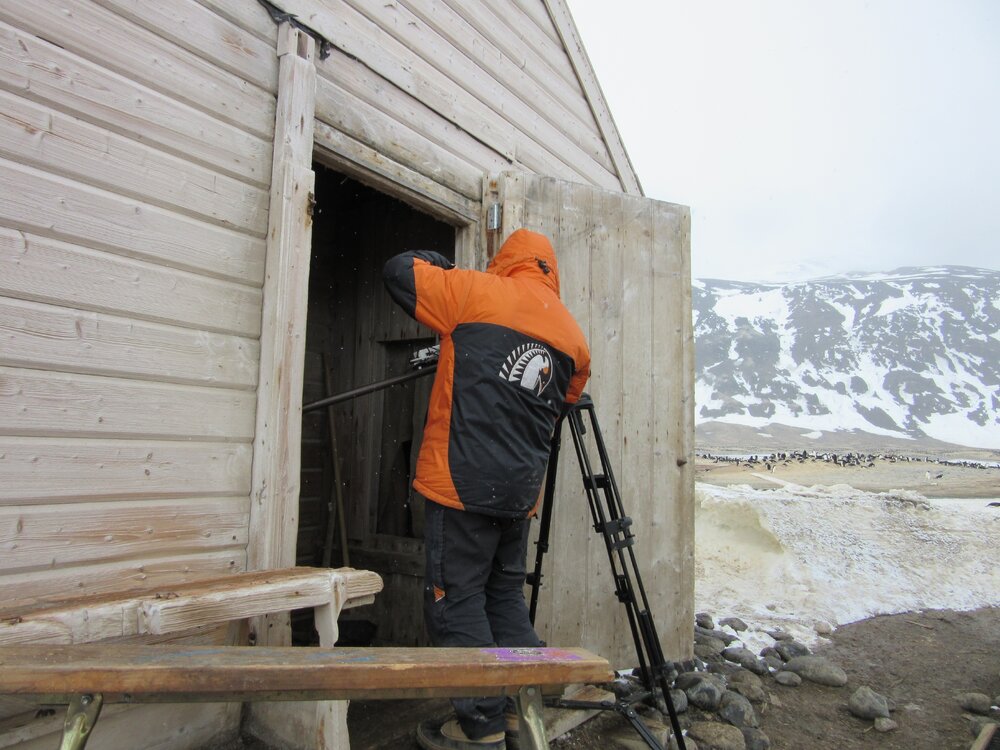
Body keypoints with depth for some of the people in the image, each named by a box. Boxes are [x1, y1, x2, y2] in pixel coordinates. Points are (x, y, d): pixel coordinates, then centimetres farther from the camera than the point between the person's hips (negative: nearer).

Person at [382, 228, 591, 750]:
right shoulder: (572, 334, 11)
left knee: (456, 601, 5)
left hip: (463, 482, -6)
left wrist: (436, 261, 23)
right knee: (506, 594, 21)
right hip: (521, 487, 6)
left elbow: (398, 272, 5)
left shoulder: (479, 292, -2)